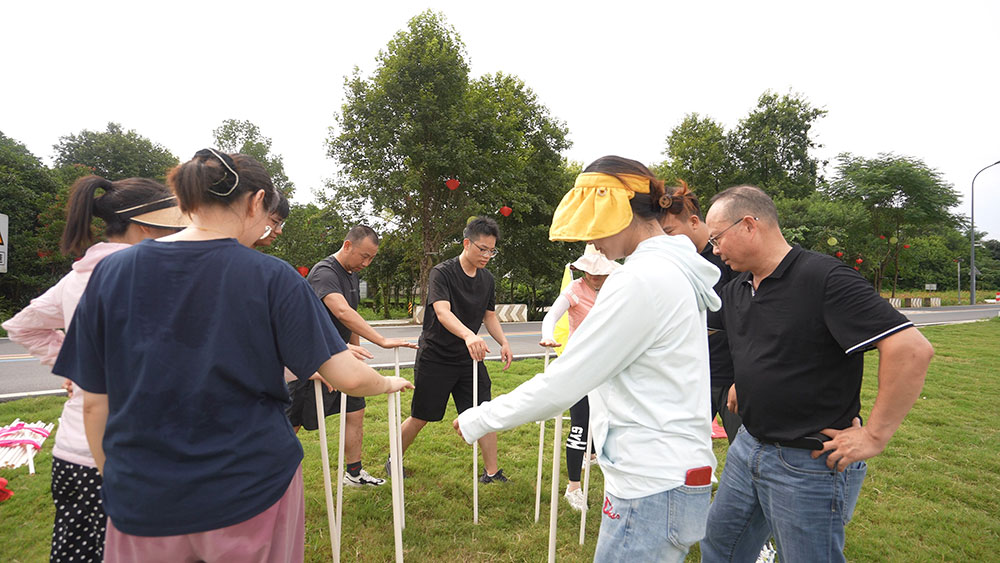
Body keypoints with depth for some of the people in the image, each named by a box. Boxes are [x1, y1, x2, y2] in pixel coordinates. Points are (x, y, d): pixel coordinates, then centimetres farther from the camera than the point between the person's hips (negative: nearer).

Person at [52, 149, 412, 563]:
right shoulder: (271, 277, -13)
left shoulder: (111, 272, -5)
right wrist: (389, 384, 7)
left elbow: (94, 402, 0)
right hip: (254, 492, -1)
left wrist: (114, 480, 15)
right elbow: (348, 377, -14)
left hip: (144, 503, 2)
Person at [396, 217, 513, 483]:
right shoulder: (442, 273, -16)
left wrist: (503, 342, -2)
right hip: (435, 358, -5)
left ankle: (492, 472, 16)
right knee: (421, 417, 7)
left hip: (470, 357, 5)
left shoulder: (487, 279, 5)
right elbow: (442, 312, -31)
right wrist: (469, 335, -49)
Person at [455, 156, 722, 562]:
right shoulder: (675, 270, 10)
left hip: (652, 489, -9)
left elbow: (561, 385, -19)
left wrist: (478, 420, -9)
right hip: (669, 473, 9)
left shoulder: (642, 279, -21)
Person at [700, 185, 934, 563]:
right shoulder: (736, 290, 6)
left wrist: (874, 437, -22)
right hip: (748, 444, 8)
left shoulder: (824, 278, -20)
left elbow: (912, 349, -26)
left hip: (810, 464, -8)